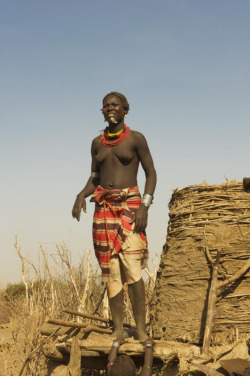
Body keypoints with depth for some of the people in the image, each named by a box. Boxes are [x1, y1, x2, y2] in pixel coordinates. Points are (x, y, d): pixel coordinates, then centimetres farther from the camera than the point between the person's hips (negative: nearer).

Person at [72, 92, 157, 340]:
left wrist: (144, 205, -11)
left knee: (132, 267, -14)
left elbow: (151, 173, 1)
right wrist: (82, 195, -3)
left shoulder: (136, 139, 0)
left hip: (129, 205, -4)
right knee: (110, 270, 1)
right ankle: (118, 328, 4)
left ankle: (141, 328, -10)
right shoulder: (97, 143, 12)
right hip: (104, 208, 4)